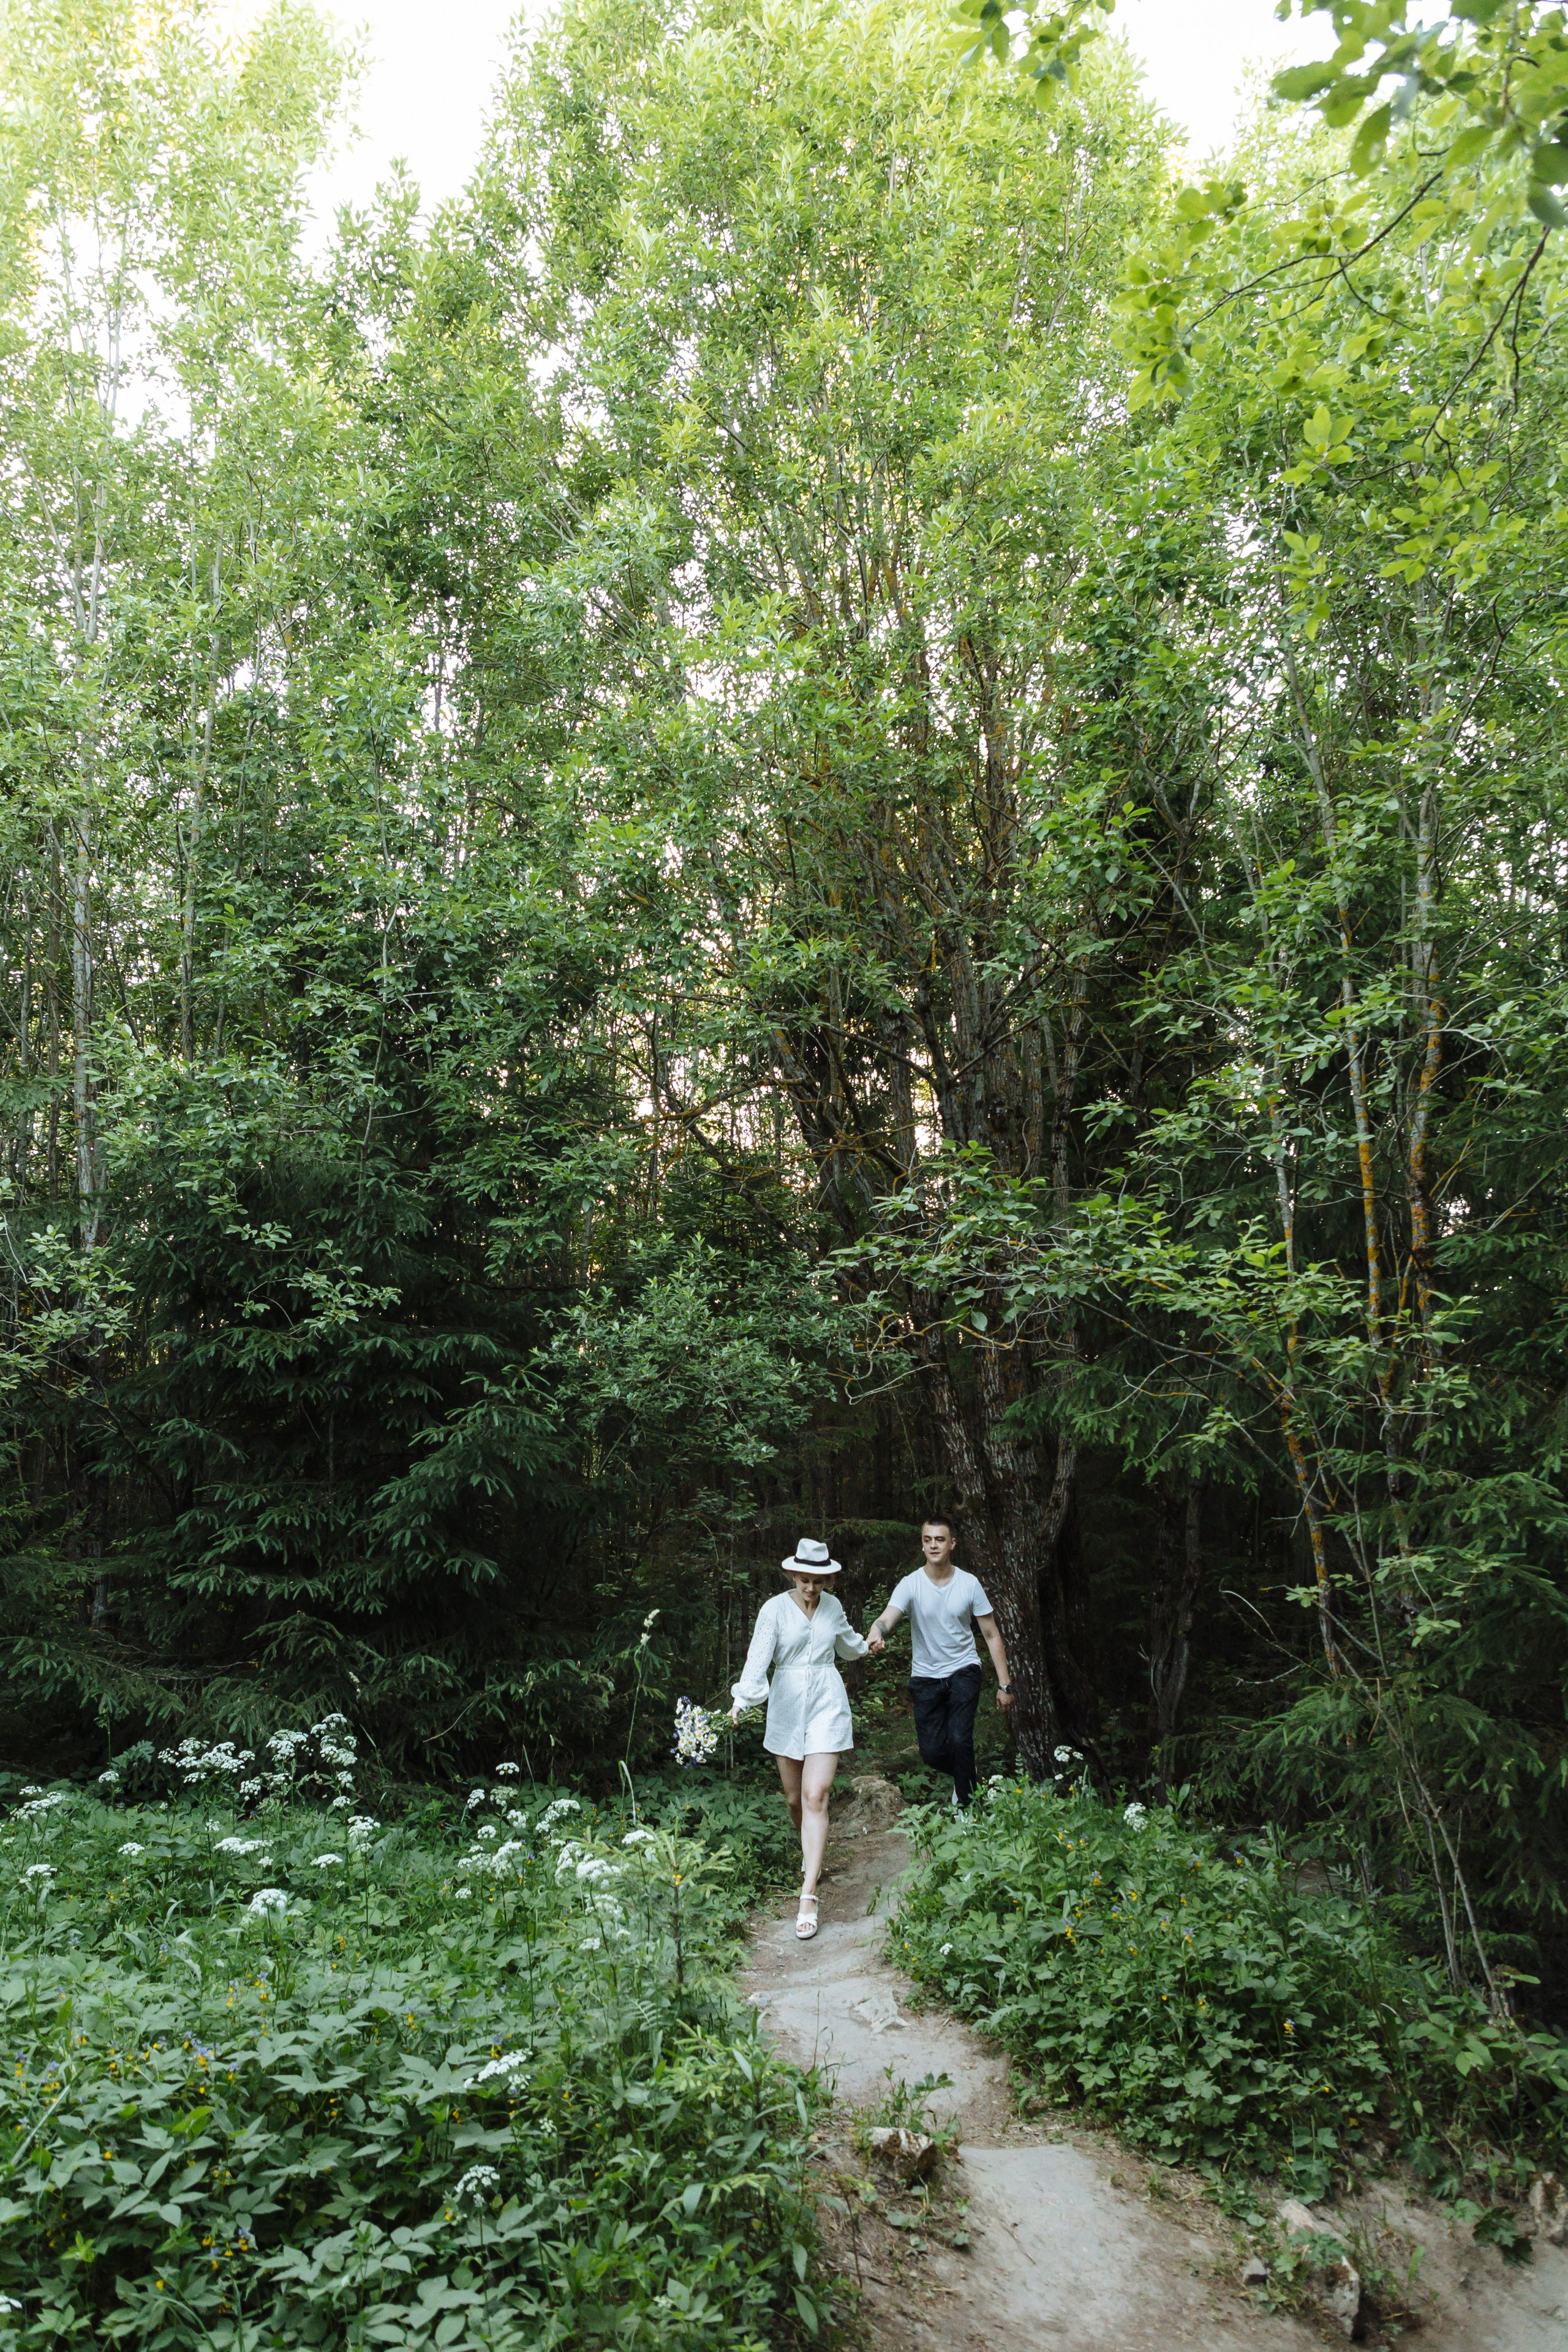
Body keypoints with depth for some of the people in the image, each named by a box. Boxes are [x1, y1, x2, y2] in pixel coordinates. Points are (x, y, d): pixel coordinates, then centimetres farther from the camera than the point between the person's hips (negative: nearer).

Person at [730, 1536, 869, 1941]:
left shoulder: (833, 1606, 3)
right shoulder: (775, 1609, -8)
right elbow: (758, 1655, -20)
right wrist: (741, 1699, -35)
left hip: (827, 1703, 0)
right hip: (787, 1705, 0)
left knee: (815, 1796, -11)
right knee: (794, 1798, 10)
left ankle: (808, 1896, -12)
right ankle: (811, 1854, 42)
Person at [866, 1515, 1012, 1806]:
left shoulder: (970, 1584, -7)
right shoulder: (911, 1585, -11)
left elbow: (992, 1635, -1)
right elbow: (887, 1618, -28)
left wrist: (1004, 1685, -4)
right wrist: (877, 1632, -54)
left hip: (963, 1670, -1)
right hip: (926, 1676, 1)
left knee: (959, 1740, -19)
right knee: (932, 1753, 1)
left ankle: (965, 1806, 1)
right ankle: (968, 1774, 34)